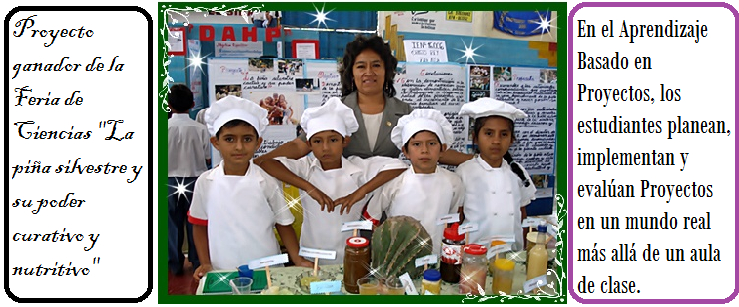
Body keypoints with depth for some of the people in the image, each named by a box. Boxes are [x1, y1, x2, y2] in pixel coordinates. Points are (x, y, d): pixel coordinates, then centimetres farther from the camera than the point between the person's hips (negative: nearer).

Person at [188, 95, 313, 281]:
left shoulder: (268, 182, -7)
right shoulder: (205, 182, -3)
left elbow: (283, 224, 0)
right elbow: (200, 225, 8)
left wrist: (298, 259, -10)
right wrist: (205, 263, 1)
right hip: (222, 272, 1)